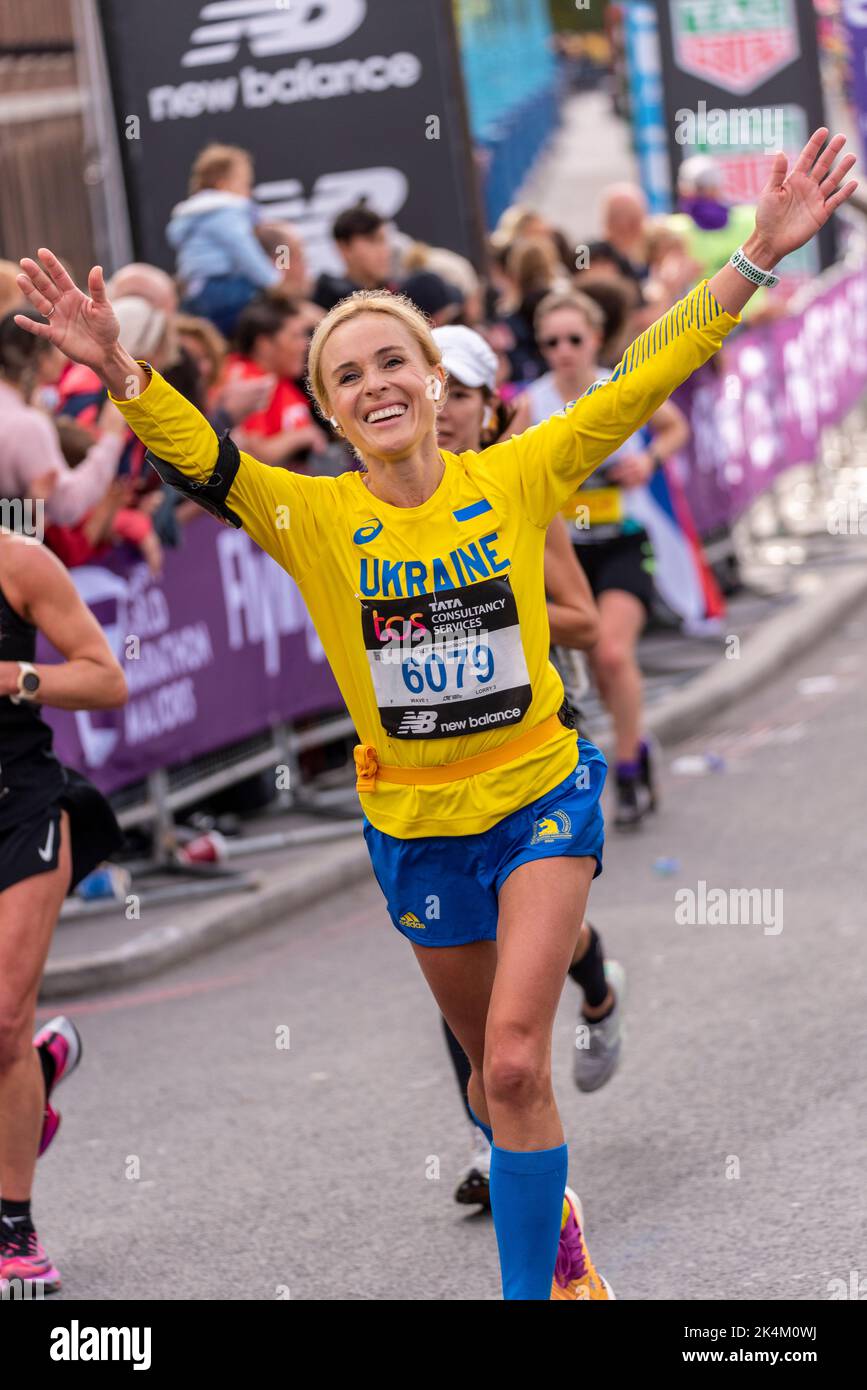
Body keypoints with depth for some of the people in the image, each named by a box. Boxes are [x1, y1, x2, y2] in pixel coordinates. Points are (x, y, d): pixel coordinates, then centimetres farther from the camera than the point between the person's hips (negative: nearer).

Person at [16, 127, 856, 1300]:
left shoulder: (516, 478, -8)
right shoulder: (315, 515, -8)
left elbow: (648, 378, -11)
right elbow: (200, 460, -23)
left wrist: (761, 253, -19)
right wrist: (120, 373, -43)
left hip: (541, 794, -2)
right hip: (413, 825, 2)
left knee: (515, 1064, -15)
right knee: (495, 1066, 18)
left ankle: (526, 1288, -5)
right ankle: (548, 1210, 45)